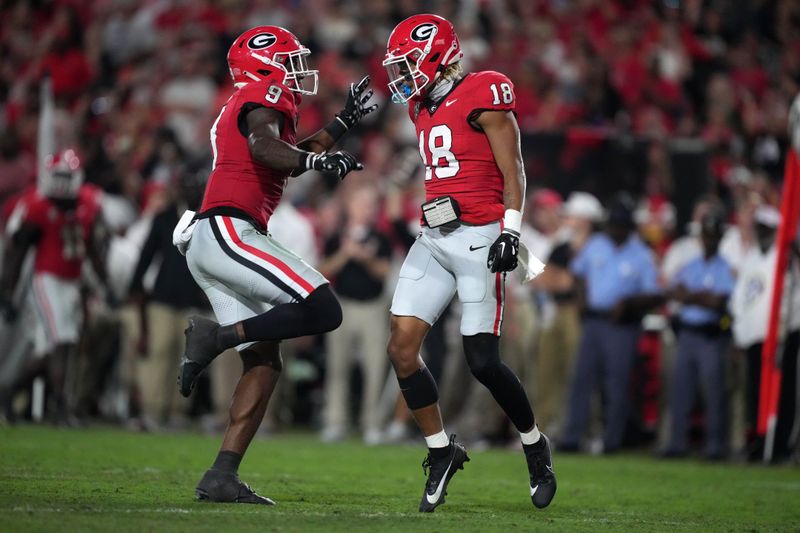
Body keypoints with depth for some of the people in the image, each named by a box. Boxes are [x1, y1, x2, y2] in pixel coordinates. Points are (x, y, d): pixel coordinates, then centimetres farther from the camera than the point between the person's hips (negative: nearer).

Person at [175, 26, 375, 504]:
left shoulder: (244, 106, 28)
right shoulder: (266, 96, -2)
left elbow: (288, 162, 40)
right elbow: (264, 148, -23)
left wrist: (344, 123, 41)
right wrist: (318, 161, -33)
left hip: (208, 246, 10)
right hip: (227, 231, -10)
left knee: (264, 364, 5)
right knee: (323, 312, -18)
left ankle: (222, 477, -2)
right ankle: (216, 336, -14)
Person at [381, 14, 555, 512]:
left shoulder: (482, 96, -8)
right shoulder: (424, 107, 16)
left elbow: (512, 169, -10)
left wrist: (511, 229, -18)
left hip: (479, 237, -8)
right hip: (433, 240, 8)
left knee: (483, 361, -8)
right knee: (401, 349, -3)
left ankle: (536, 446, 15)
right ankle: (442, 451, 11)